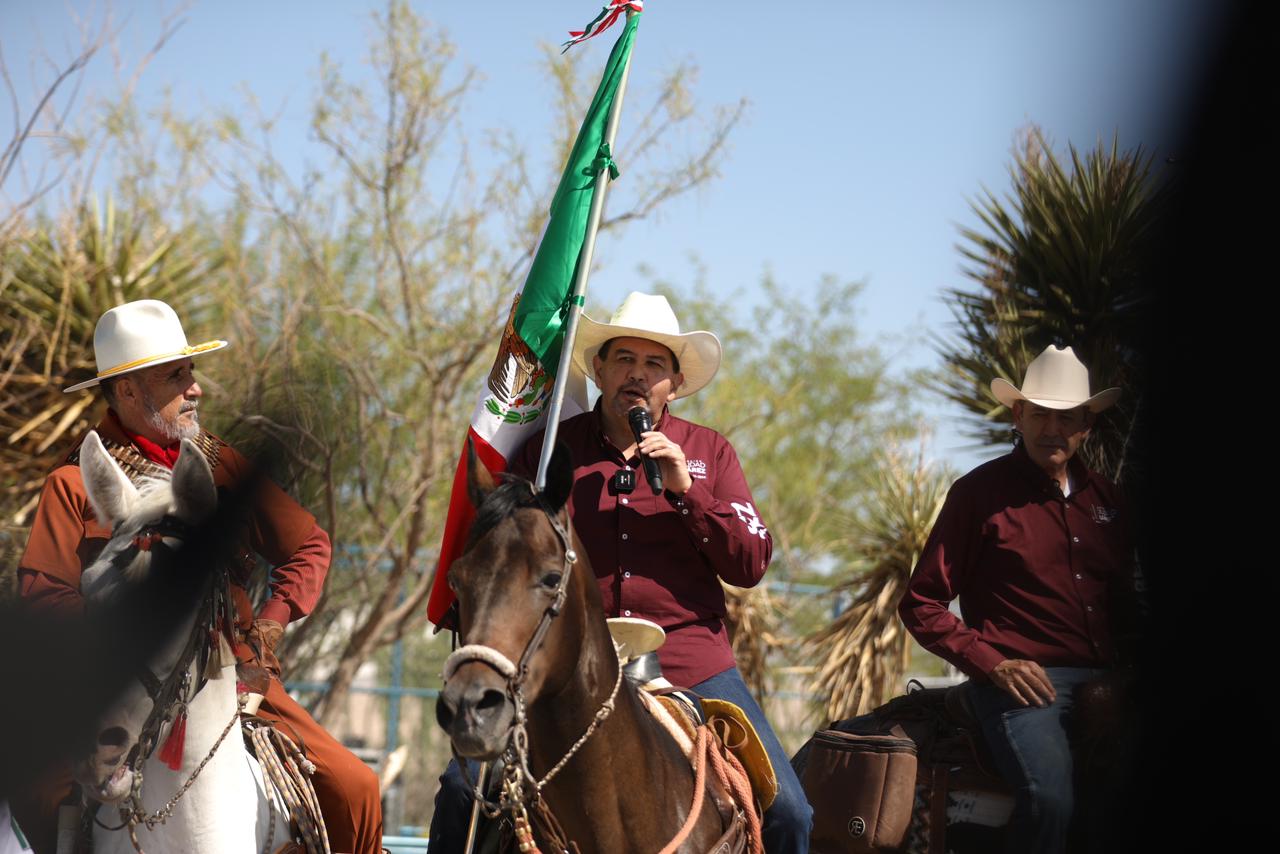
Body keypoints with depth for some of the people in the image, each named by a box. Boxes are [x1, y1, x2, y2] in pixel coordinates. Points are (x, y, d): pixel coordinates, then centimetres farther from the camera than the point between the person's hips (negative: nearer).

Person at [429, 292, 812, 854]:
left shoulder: (708, 453, 10)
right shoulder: (549, 451, 8)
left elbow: (750, 565, 2)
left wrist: (685, 488, -9)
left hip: (691, 666, 1)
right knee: (463, 792, -16)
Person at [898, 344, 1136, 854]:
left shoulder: (1104, 498, 19)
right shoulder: (980, 493, 3)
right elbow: (920, 606, 3)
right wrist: (994, 663, -8)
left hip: (1103, 681, 5)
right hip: (1022, 680, -5)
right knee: (1049, 798, -32)